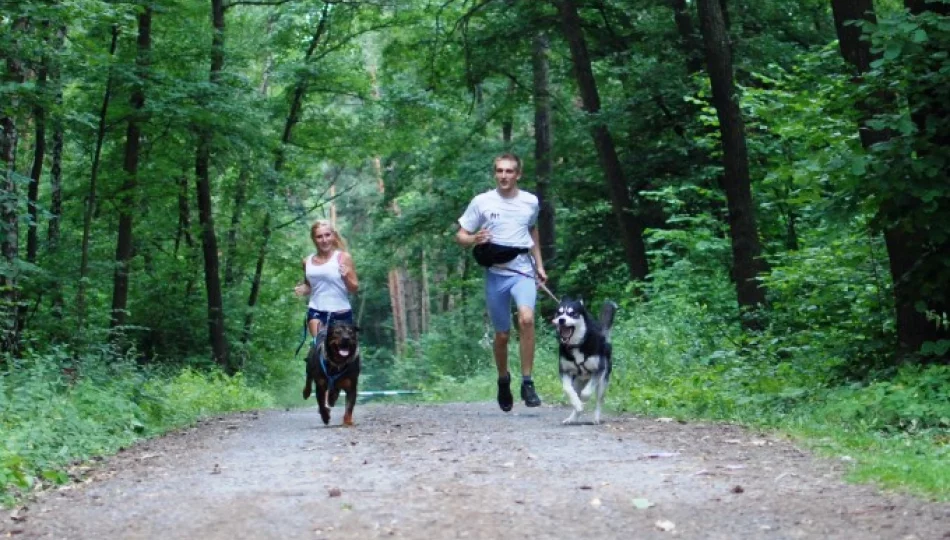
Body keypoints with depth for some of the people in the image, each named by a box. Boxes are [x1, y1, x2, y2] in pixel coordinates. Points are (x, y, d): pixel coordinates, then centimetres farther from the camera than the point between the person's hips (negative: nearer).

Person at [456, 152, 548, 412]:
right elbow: (460, 236, 4)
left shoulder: (530, 201, 5)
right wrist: (474, 240, -19)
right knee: (501, 335, 8)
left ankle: (527, 383, -17)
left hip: (523, 272, 0)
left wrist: (539, 265, 20)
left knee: (526, 318, -26)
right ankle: (503, 380, 36)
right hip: (495, 274, 0)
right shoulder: (482, 202, -1)